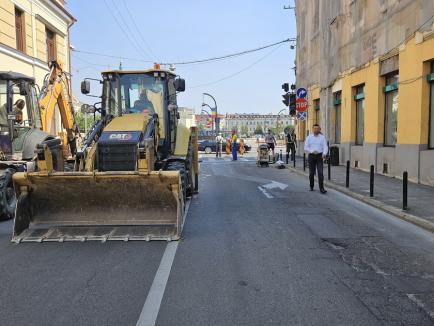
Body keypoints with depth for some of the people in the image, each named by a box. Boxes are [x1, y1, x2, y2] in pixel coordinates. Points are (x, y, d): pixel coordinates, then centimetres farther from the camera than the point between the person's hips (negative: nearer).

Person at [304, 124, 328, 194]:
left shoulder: (322, 137, 1)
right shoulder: (309, 137, 1)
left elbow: (325, 147, -6)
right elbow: (306, 148, -2)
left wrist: (324, 154, -26)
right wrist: (312, 151, -20)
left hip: (319, 156, -1)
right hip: (311, 156, 1)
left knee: (320, 172, -11)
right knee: (311, 172, 7)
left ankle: (321, 188, -12)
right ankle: (311, 186, 27)